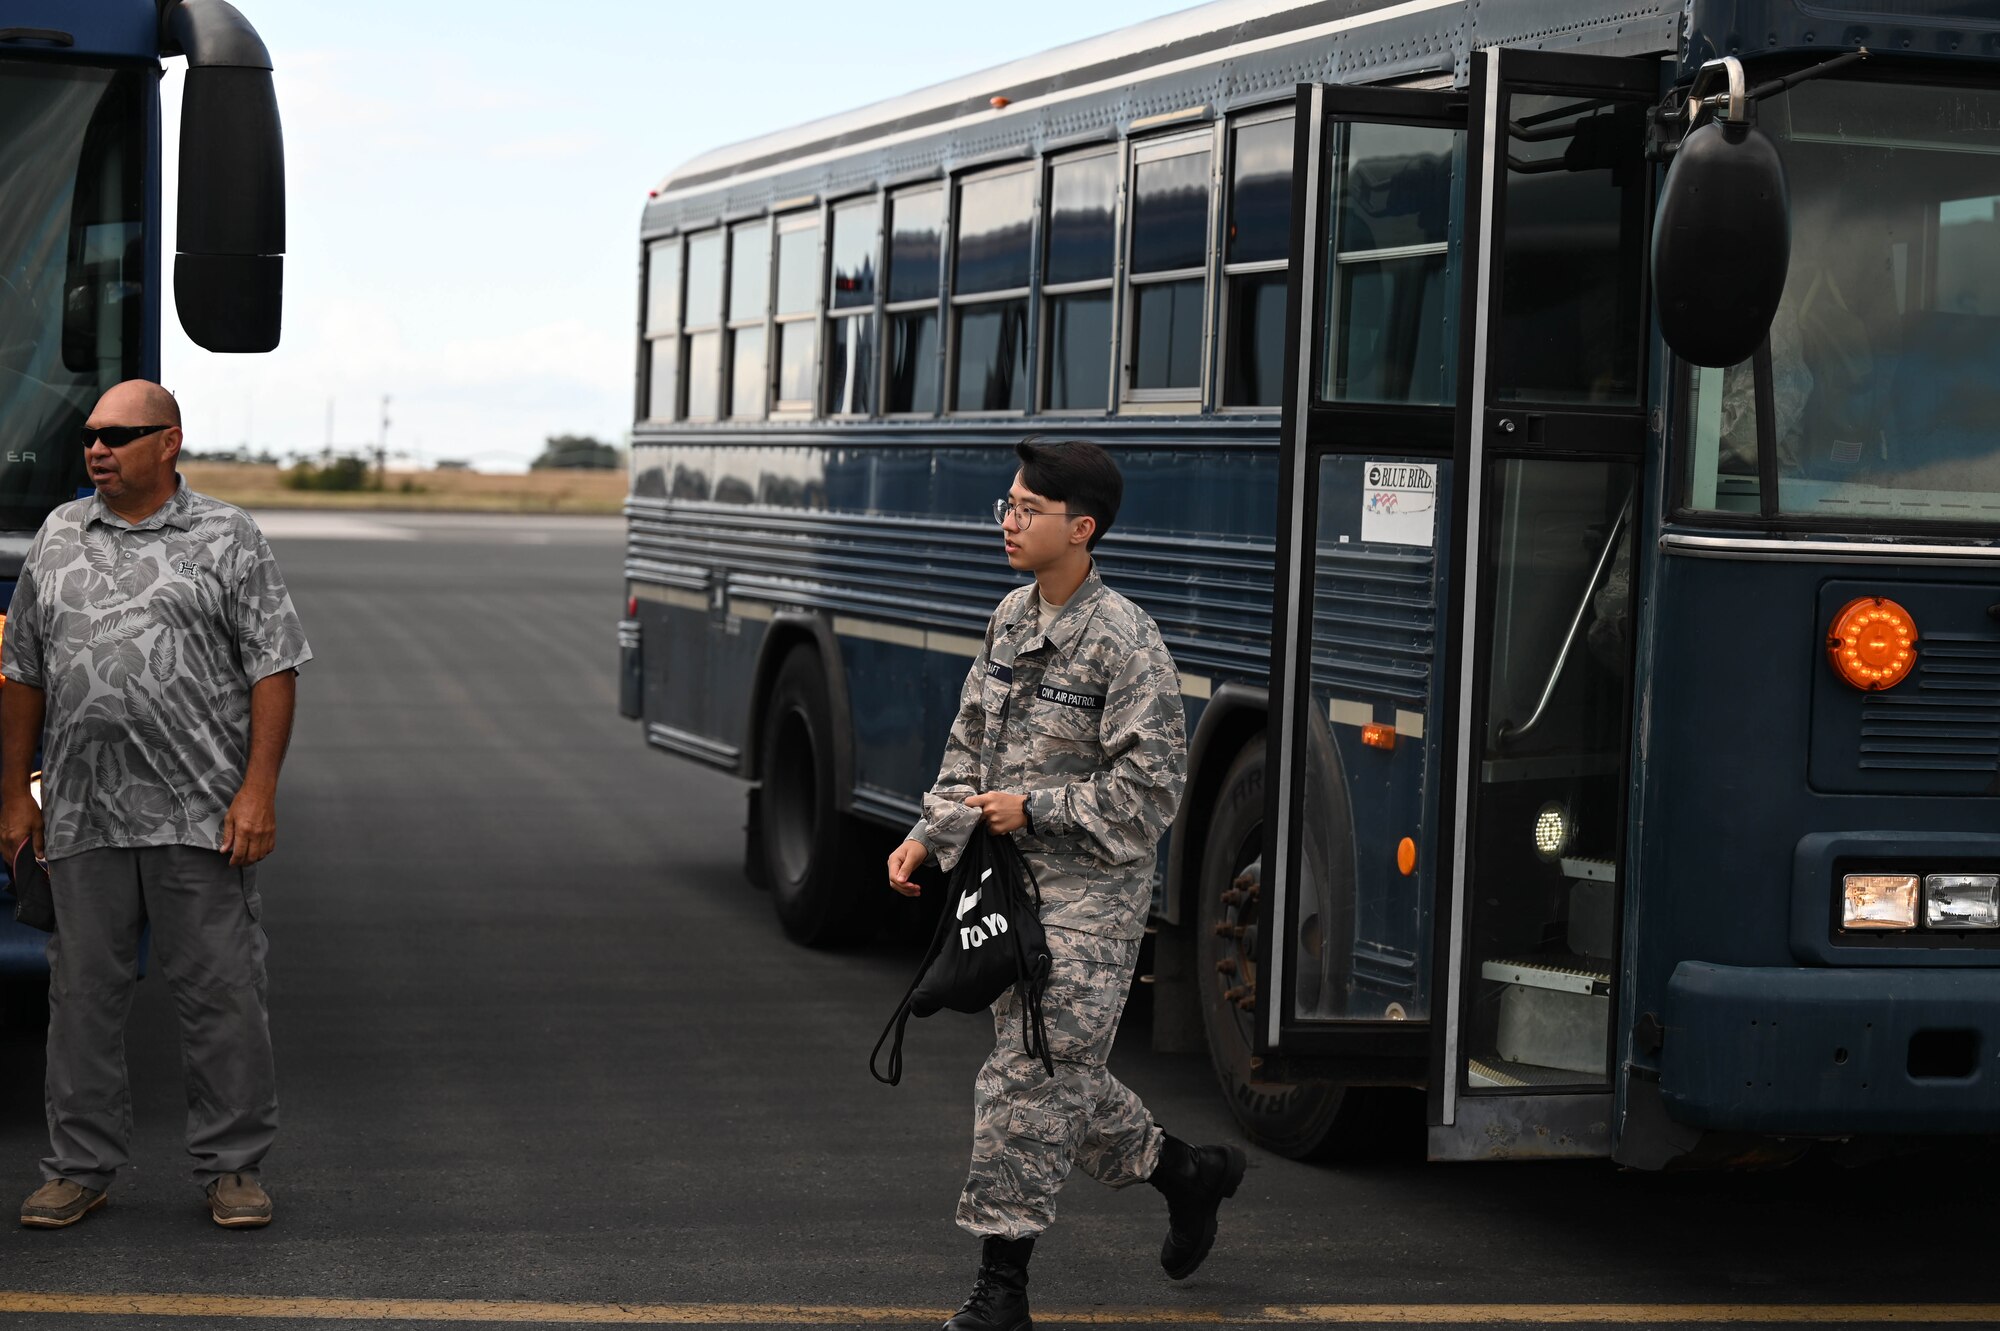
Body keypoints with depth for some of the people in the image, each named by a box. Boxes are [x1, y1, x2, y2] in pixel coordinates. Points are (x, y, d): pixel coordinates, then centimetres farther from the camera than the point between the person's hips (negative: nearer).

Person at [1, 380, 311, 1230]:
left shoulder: (226, 539, 1)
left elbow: (273, 670, -3)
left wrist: (258, 792, -12)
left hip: (201, 817, -3)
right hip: (82, 817, 3)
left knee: (221, 993, 0)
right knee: (83, 995, 8)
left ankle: (231, 1167, 10)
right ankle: (80, 1167, 18)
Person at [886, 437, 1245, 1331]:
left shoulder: (1123, 642, -15)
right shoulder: (1011, 619, 9)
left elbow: (1149, 786, -17)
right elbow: (971, 746, 16)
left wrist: (1035, 809, -17)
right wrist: (931, 836, 5)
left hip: (1091, 895, -8)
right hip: (1015, 884, 8)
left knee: (1032, 1079, -8)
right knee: (1063, 1074, 16)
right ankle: (1190, 1174, 37)